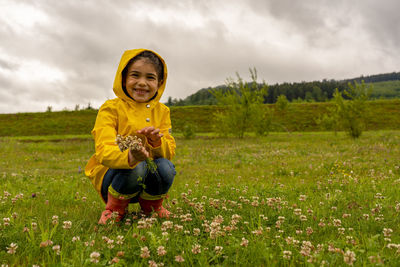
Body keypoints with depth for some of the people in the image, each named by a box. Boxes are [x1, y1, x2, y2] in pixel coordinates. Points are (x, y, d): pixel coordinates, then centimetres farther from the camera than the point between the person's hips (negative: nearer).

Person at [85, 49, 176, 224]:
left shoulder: (161, 111, 3)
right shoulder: (111, 109, -11)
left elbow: (170, 152, -4)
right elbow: (103, 151, -24)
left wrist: (157, 142, -30)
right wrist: (129, 156, -48)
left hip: (145, 179, 4)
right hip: (111, 174, -3)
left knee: (165, 167, -28)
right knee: (136, 167, -35)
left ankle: (151, 205, 4)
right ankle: (115, 208, -4)